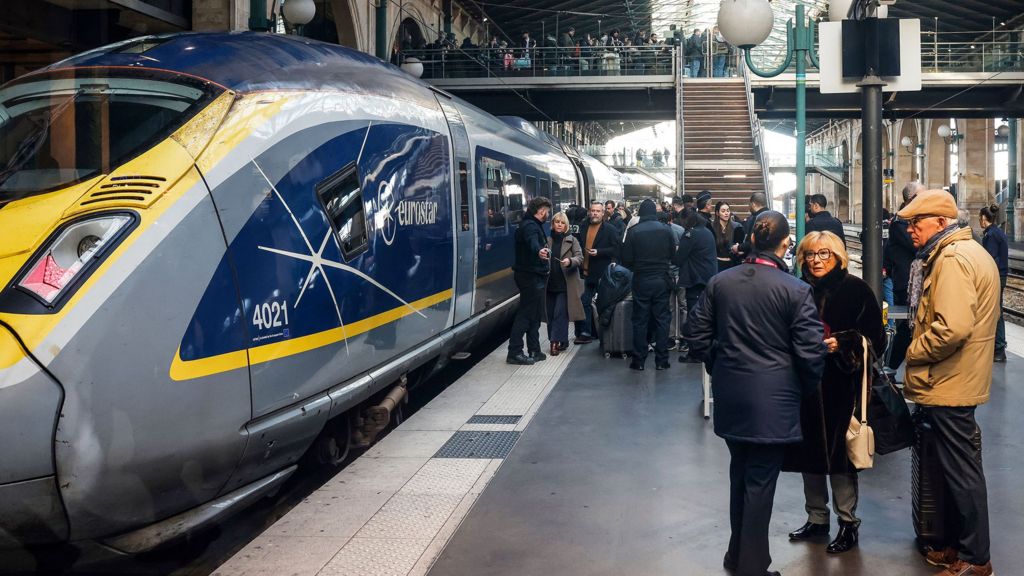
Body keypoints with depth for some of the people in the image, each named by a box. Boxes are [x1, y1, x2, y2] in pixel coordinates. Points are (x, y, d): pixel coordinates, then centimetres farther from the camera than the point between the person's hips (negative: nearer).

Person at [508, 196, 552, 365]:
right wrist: (539, 251, -62)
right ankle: (514, 353, -9)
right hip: (530, 276, -11)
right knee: (526, 314, -9)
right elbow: (532, 242, -41)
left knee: (535, 314, 13)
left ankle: (534, 351, 19)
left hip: (534, 276, 11)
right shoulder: (530, 226, -18)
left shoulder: (533, 225, 15)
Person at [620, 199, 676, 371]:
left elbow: (626, 260, -7)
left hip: (641, 281, -1)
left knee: (640, 321, 6)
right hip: (662, 280, 1)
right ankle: (661, 360, 8)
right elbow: (673, 254, 3)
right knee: (662, 319, 7)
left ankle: (638, 361, 9)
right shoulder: (665, 230, -5)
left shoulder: (633, 232, -9)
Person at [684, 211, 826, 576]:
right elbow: (811, 350, -12)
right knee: (761, 480, 4)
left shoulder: (720, 282, 0)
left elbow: (695, 333, 5)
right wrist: (808, 389, 6)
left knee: (740, 473, 20)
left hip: (730, 394, 5)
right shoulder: (796, 290, -13)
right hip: (773, 399, -5)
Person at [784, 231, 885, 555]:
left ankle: (848, 523, 14)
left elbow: (873, 336, -5)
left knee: (838, 453, 0)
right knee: (810, 453, 10)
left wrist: (841, 344, -18)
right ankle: (816, 518, 23)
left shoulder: (855, 289, -4)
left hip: (841, 385, -4)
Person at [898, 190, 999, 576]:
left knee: (961, 471, 0)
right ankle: (964, 543, 29)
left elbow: (952, 327, -30)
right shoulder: (970, 251, 15)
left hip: (948, 385, -10)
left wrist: (914, 351, -14)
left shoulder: (952, 259, -19)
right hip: (960, 381, 10)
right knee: (961, 468, 18)